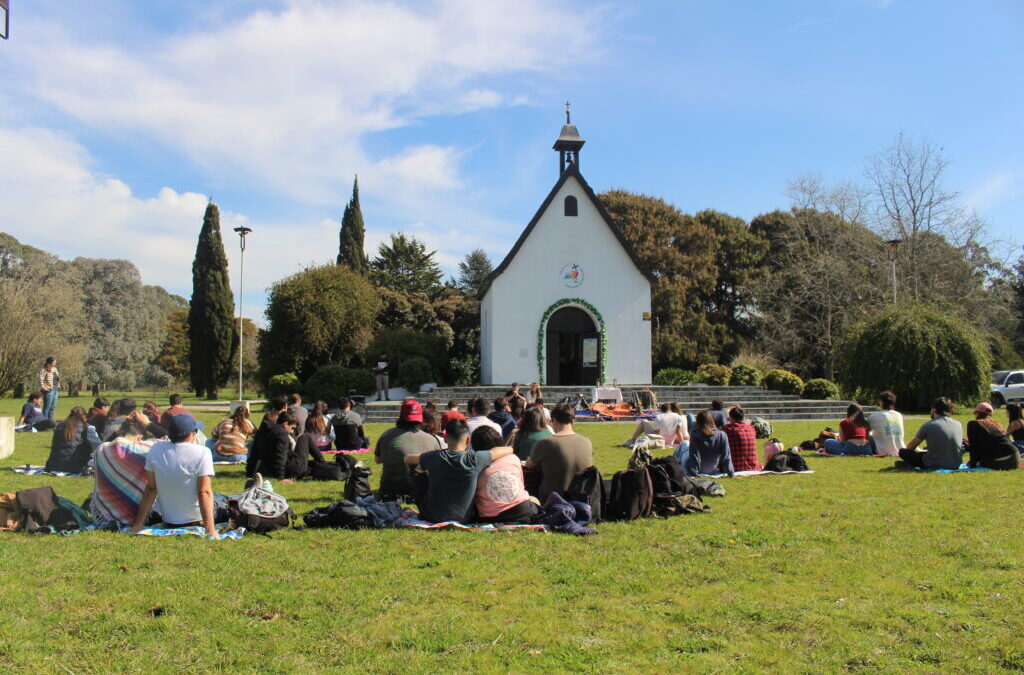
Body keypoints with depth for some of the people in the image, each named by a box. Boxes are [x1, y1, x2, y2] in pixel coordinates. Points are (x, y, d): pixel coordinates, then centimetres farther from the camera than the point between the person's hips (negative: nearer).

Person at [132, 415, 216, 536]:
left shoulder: (155, 450, -7)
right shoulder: (202, 452, -19)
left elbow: (150, 488, -3)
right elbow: (205, 493, -23)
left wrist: (138, 524, 3)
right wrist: (211, 530, -24)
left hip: (168, 521, 6)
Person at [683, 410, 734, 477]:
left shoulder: (695, 435, -26)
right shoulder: (722, 435, -18)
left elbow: (694, 457, -24)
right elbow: (726, 457, -13)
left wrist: (693, 474, -17)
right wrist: (731, 473, -3)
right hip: (714, 472, 3)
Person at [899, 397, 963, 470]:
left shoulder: (928, 426, -9)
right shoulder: (958, 425, 3)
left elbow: (910, 447, 2)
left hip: (934, 466, -4)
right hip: (955, 466, 4)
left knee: (903, 451, 10)